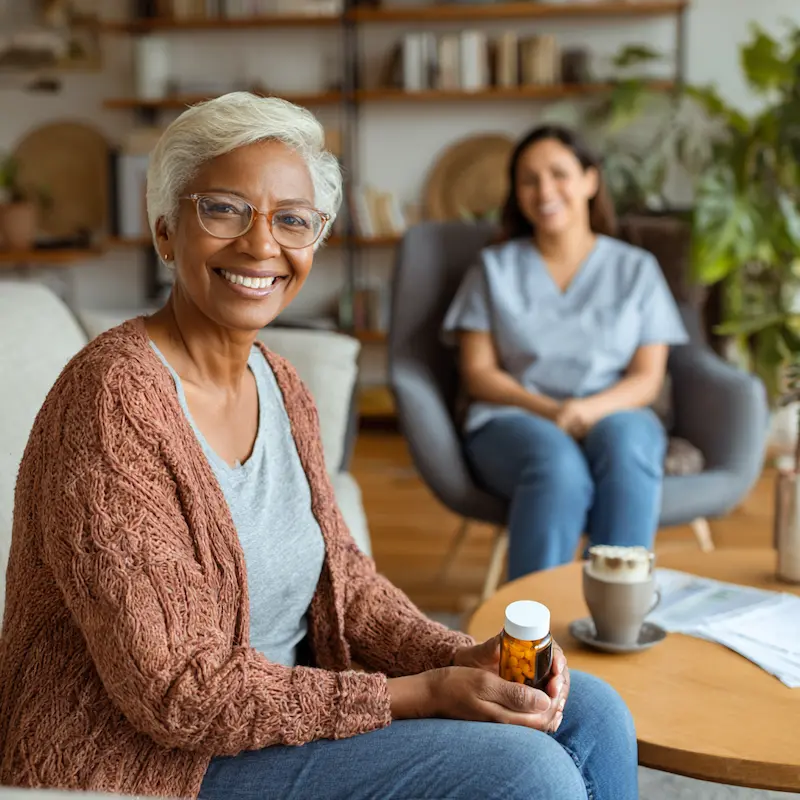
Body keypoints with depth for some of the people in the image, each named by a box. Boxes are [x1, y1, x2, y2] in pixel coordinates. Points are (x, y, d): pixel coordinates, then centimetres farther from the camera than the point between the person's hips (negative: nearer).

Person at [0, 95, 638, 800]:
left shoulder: (280, 386, 4)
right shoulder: (116, 398, -22)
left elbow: (342, 575, 9)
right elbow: (178, 690, -24)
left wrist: (462, 659, -9)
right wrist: (422, 695, -23)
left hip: (281, 690, 8)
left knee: (591, 716, 2)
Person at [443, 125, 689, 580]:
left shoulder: (636, 269, 17)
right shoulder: (495, 268, 17)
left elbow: (647, 379, 8)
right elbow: (477, 374, 7)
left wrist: (589, 409, -14)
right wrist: (547, 409, -11)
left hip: (614, 415, 1)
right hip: (514, 421, -1)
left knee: (625, 444, -37)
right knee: (559, 466, -37)